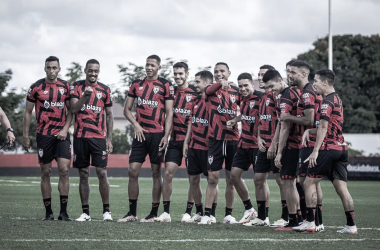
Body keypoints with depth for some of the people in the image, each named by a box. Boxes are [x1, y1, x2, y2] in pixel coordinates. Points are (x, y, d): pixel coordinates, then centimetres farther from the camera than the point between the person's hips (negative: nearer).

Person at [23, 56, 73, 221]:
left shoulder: (65, 87, 7)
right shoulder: (36, 88, 2)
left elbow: (71, 110, 11)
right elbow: (28, 112, 6)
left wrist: (65, 129, -4)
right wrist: (25, 136, 2)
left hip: (61, 135, 1)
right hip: (44, 134, -1)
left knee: (64, 170, -10)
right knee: (45, 173, 1)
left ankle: (63, 212, -6)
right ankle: (48, 212, 7)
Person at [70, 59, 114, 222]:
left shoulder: (104, 90, 8)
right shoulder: (77, 86, 6)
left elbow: (109, 115, 12)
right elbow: (73, 109, -6)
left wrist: (109, 138, 6)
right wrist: (85, 95, -21)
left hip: (99, 137, 0)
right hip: (80, 136, 0)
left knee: (102, 173, -8)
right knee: (83, 174, 3)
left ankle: (106, 211, -1)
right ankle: (85, 212, 8)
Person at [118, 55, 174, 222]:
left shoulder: (165, 86, 1)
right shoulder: (137, 84, 12)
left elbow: (169, 113, -2)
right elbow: (127, 109, 15)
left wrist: (166, 136, -10)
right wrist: (136, 124, -3)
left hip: (157, 134, -4)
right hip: (140, 133, 4)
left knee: (156, 173, 1)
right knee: (133, 171, -1)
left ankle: (154, 213, 6)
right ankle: (132, 213, 6)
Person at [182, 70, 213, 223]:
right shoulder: (196, 100, 12)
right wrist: (186, 142, 15)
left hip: (207, 147, -8)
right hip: (193, 146, 8)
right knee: (193, 179, 9)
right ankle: (199, 212, 20)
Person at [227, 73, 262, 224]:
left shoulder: (260, 97, -14)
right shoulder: (242, 98, 9)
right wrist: (234, 120, 11)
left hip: (257, 144, -8)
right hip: (244, 143, 8)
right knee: (234, 174, 7)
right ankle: (249, 209, 19)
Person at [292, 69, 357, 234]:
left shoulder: (327, 101, -9)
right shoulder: (337, 100, 19)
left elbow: (323, 127, -17)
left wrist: (315, 150, -20)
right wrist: (309, 131, 9)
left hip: (328, 148, -8)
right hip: (341, 148, 8)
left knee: (309, 182, 0)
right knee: (341, 187, 4)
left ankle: (310, 222, -3)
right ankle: (351, 225, -1)